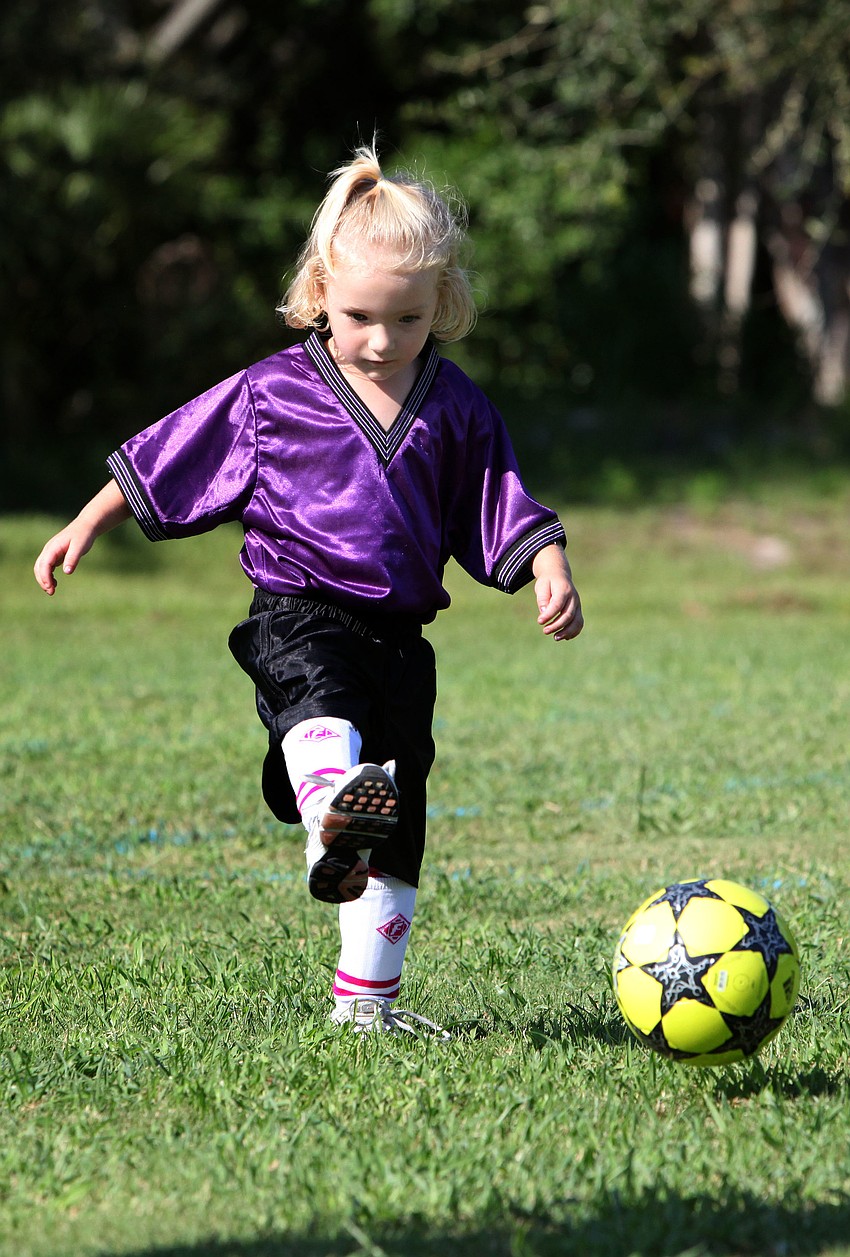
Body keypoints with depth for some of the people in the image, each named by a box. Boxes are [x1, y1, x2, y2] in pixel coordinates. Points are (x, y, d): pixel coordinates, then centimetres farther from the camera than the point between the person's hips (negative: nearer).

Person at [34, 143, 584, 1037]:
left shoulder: (456, 409, 7)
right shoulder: (272, 393, 1)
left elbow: (502, 507, 15)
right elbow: (164, 463, 10)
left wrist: (550, 570, -1)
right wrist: (85, 527, 12)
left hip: (400, 635, 4)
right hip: (297, 618, -4)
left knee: (399, 828, 7)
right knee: (321, 699, -39)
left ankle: (365, 996, 19)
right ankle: (330, 823, -70)